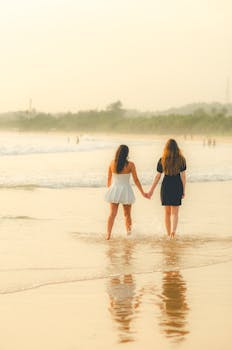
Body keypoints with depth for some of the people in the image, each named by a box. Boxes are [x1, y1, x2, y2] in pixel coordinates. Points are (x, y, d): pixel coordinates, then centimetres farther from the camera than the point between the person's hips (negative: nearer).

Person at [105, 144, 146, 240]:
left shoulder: (112, 164, -5)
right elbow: (136, 180, -5)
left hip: (114, 190, 1)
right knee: (127, 214, 16)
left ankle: (108, 234, -11)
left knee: (112, 214, 3)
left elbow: (109, 179, 5)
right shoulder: (130, 165, -11)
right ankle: (128, 231, 23)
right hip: (126, 191, -1)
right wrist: (143, 193, 5)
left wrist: (109, 189, 24)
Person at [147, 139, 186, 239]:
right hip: (177, 186, 0)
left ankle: (169, 234, 17)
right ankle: (173, 230, -20)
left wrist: (151, 190, 6)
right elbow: (183, 176, -4)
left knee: (167, 212, 13)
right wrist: (184, 190, 3)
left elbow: (157, 176, -1)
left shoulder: (162, 160, -3)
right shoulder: (181, 160, -4)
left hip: (166, 186, 1)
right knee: (174, 212, 4)